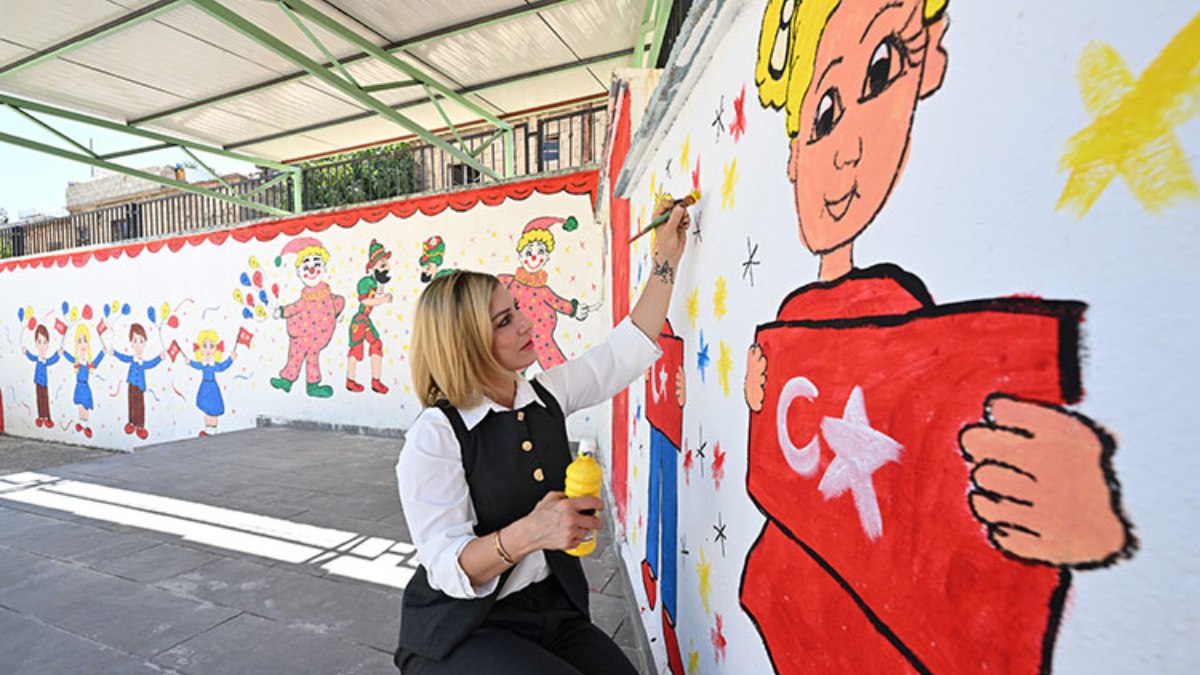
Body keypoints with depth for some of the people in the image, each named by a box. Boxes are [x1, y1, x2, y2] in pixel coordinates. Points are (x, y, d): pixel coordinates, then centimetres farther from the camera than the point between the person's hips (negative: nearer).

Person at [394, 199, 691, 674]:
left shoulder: (547, 394, -2)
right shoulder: (434, 437, -19)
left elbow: (628, 348, 1)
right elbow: (448, 569, -20)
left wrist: (666, 261, 2)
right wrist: (525, 534, -39)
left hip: (554, 609, 5)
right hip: (462, 632, -4)